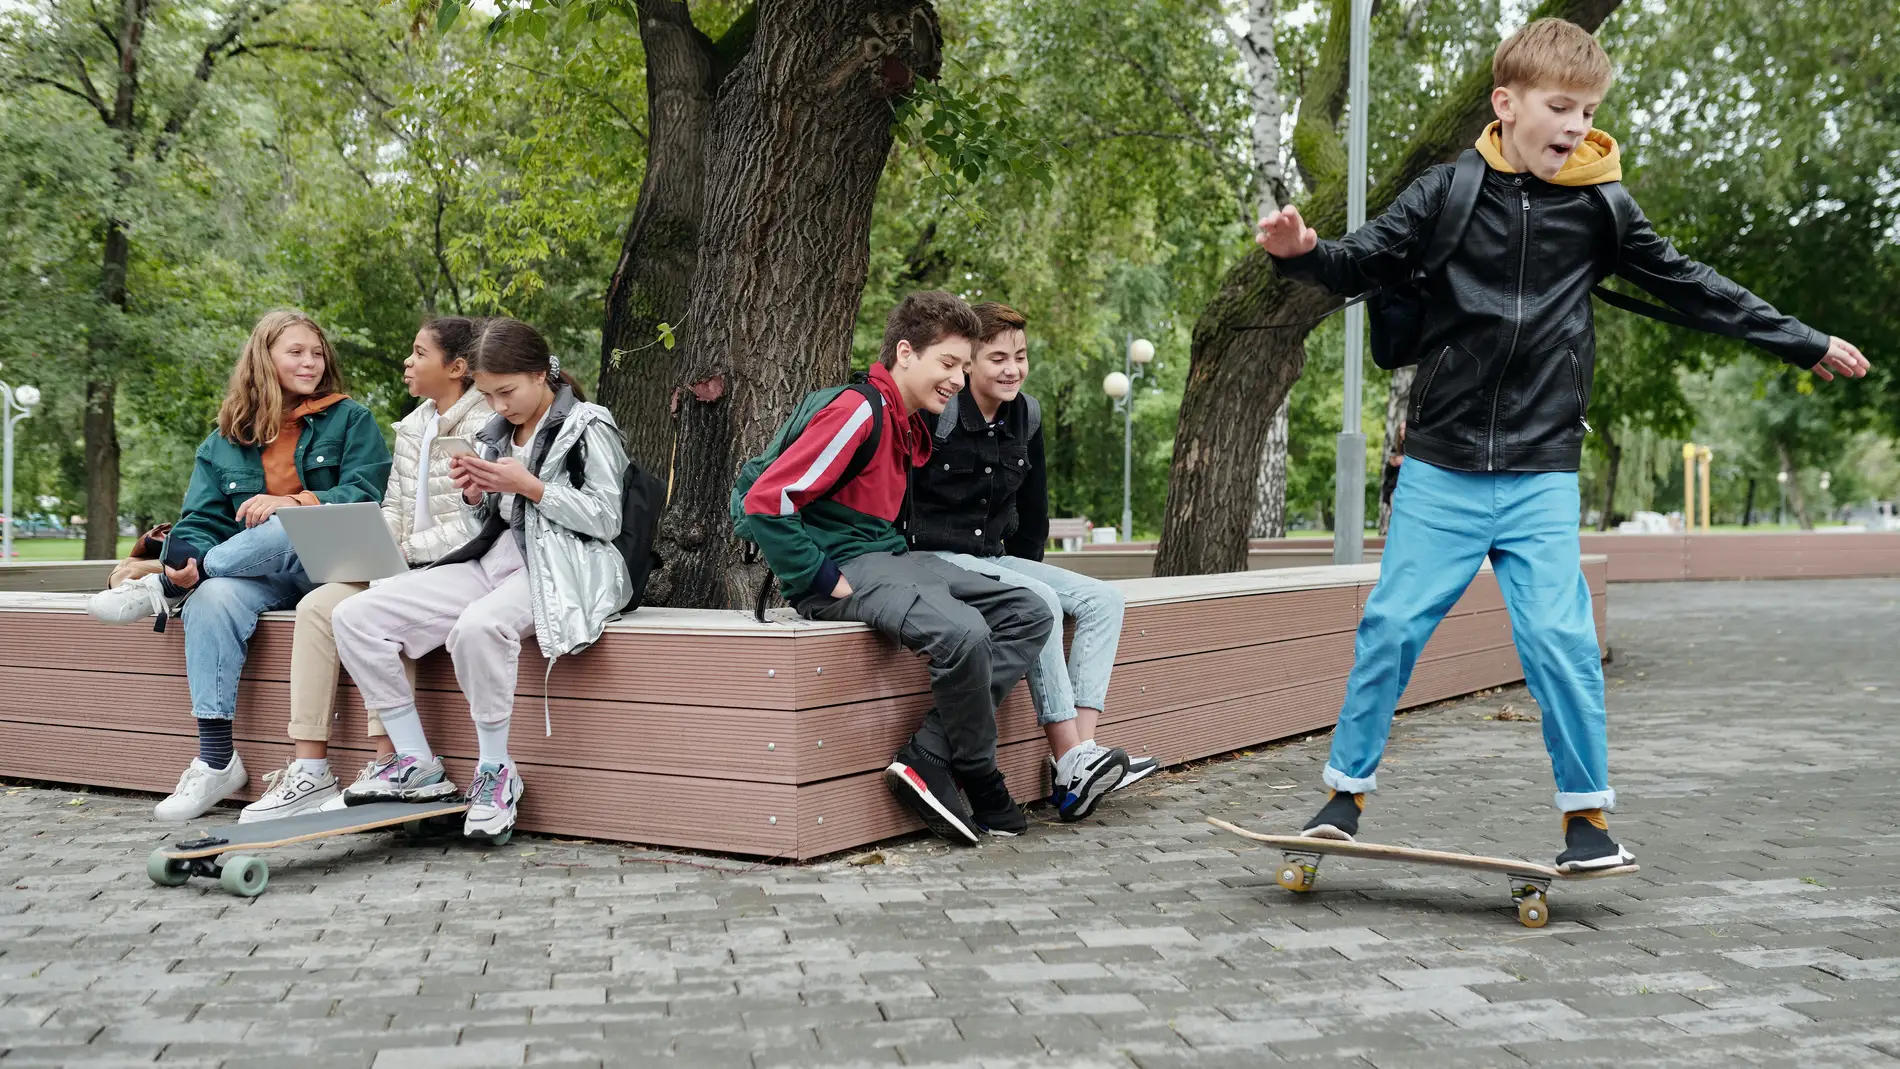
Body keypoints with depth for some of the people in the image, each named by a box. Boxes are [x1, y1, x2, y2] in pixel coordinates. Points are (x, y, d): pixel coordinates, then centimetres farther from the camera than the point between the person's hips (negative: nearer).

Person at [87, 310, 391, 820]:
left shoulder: (351, 420, 8)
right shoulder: (226, 440, 16)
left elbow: (366, 495, -4)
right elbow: (202, 519, 6)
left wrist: (295, 503, -21)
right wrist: (190, 558, -18)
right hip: (262, 577, 3)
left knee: (286, 529, -36)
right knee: (214, 597, -32)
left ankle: (164, 589, -17)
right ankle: (216, 760, -31)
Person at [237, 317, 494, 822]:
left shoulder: (484, 426, -10)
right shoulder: (413, 426, 17)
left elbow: (473, 528, -17)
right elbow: (393, 508, 17)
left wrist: (400, 551, -19)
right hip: (407, 570, 8)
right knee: (317, 606, -12)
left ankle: (387, 766, -25)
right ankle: (308, 770, -16)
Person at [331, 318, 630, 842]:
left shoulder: (586, 427, -1)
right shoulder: (496, 434, 19)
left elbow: (606, 520, -9)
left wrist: (529, 486, -15)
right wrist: (476, 495, 2)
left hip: (558, 566, -8)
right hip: (494, 559, 8)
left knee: (478, 625, -41)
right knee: (355, 616, -9)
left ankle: (496, 770, -21)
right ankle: (417, 764, -7)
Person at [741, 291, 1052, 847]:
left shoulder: (914, 427, 15)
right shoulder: (859, 411, -14)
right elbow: (765, 500, -20)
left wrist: (906, 562, 14)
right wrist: (821, 579, -18)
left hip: (890, 557, 10)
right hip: (844, 567, -10)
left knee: (1028, 613, -1)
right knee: (962, 632, -32)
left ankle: (925, 760, -12)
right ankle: (980, 781, -7)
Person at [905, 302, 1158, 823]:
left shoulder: (1026, 415, 8)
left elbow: (1032, 507, 21)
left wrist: (1026, 567, 14)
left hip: (993, 560, 9)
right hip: (934, 559, -8)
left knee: (1104, 600, -6)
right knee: (1041, 602, -30)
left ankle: (1082, 752, -20)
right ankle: (1071, 763, -28)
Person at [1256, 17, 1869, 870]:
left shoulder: (1598, 207, 3)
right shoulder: (1448, 192, -1)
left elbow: (1691, 288, 12)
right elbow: (1367, 263, -1)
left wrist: (1807, 346, 18)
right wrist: (1303, 252, -24)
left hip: (1541, 474, 1)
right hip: (1439, 468, 0)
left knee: (1559, 637, -5)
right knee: (1392, 624, 0)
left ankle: (1589, 814, 11)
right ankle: (1347, 789, 17)